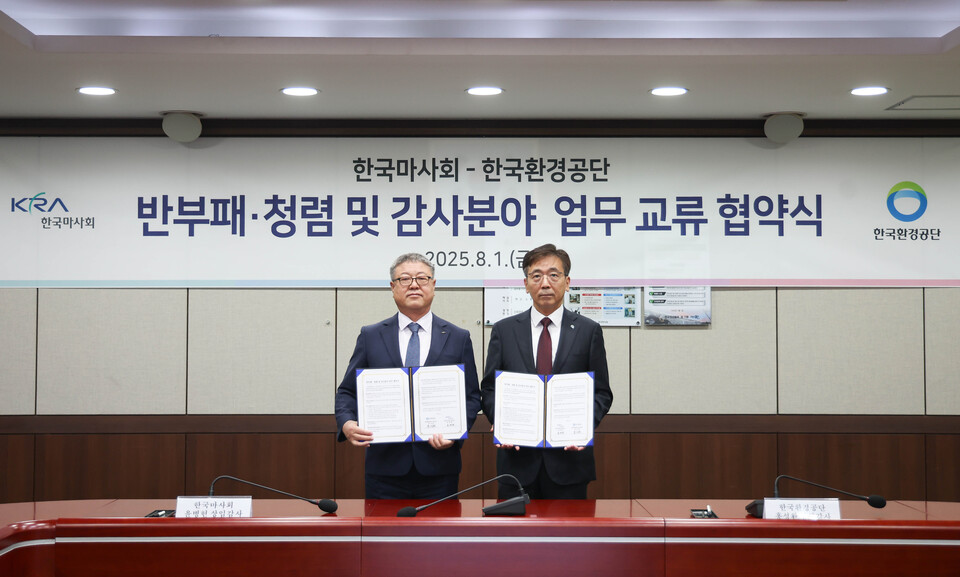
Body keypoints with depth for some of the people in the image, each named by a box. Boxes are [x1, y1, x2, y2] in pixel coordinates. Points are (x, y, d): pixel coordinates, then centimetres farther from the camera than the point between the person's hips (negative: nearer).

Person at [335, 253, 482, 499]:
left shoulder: (458, 338, 7)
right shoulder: (370, 336, 8)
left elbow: (472, 396, 6)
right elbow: (347, 391, 8)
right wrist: (346, 423, -13)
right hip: (385, 466, 0)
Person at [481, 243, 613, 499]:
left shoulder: (589, 331, 5)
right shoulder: (503, 330, 7)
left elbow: (601, 392, 6)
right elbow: (489, 389, 7)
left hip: (569, 460, 0)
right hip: (518, 459, 1)